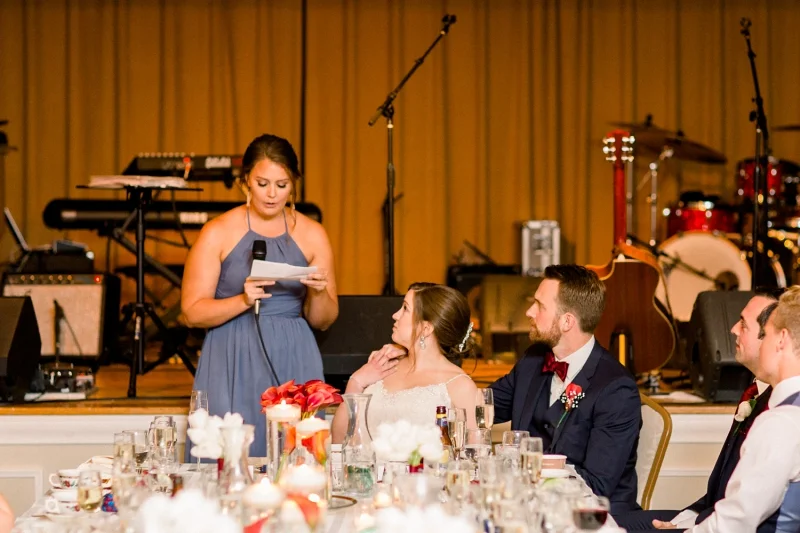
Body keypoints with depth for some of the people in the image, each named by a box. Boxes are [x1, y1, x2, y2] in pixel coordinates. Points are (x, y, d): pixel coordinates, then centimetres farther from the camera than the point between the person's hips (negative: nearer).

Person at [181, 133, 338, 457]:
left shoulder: (312, 235, 8)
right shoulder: (218, 233, 0)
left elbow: (323, 321, 11)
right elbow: (192, 313, -4)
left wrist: (319, 293, -9)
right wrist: (242, 300, -18)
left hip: (293, 363, 2)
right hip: (233, 365, -2)